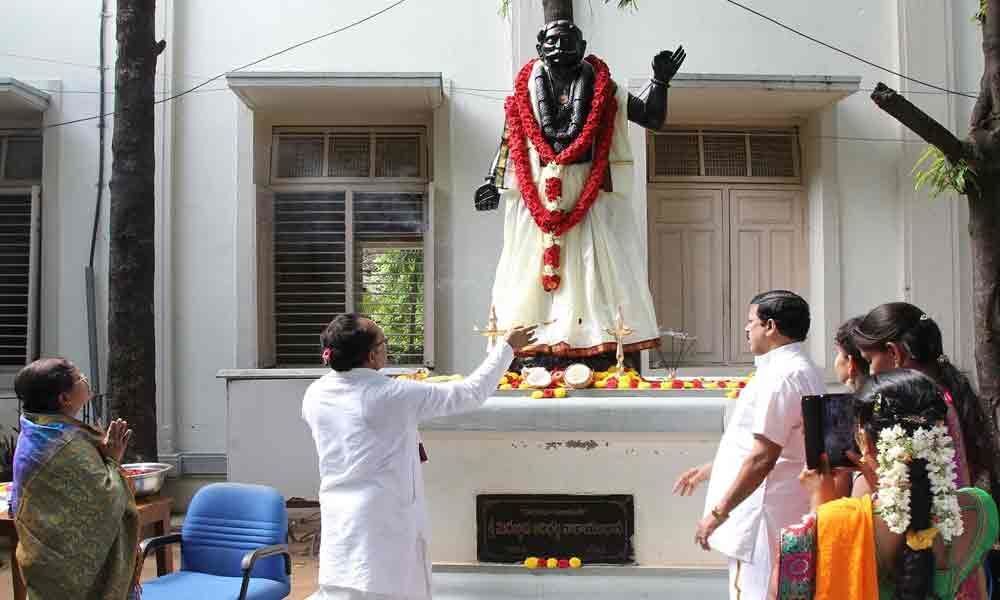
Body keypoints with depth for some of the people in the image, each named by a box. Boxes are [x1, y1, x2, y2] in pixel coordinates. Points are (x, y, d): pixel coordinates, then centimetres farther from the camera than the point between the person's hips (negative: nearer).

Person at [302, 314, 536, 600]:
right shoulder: (396, 395, -17)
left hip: (338, 519, 6)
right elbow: (472, 392, -9)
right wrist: (508, 347, 3)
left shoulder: (314, 396, -2)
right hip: (384, 520, -5)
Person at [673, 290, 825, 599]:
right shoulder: (800, 369, 14)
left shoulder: (781, 376, -19)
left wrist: (718, 511, -18)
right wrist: (709, 469, 24)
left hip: (763, 518, -10)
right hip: (769, 514, 10)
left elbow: (762, 458, -24)